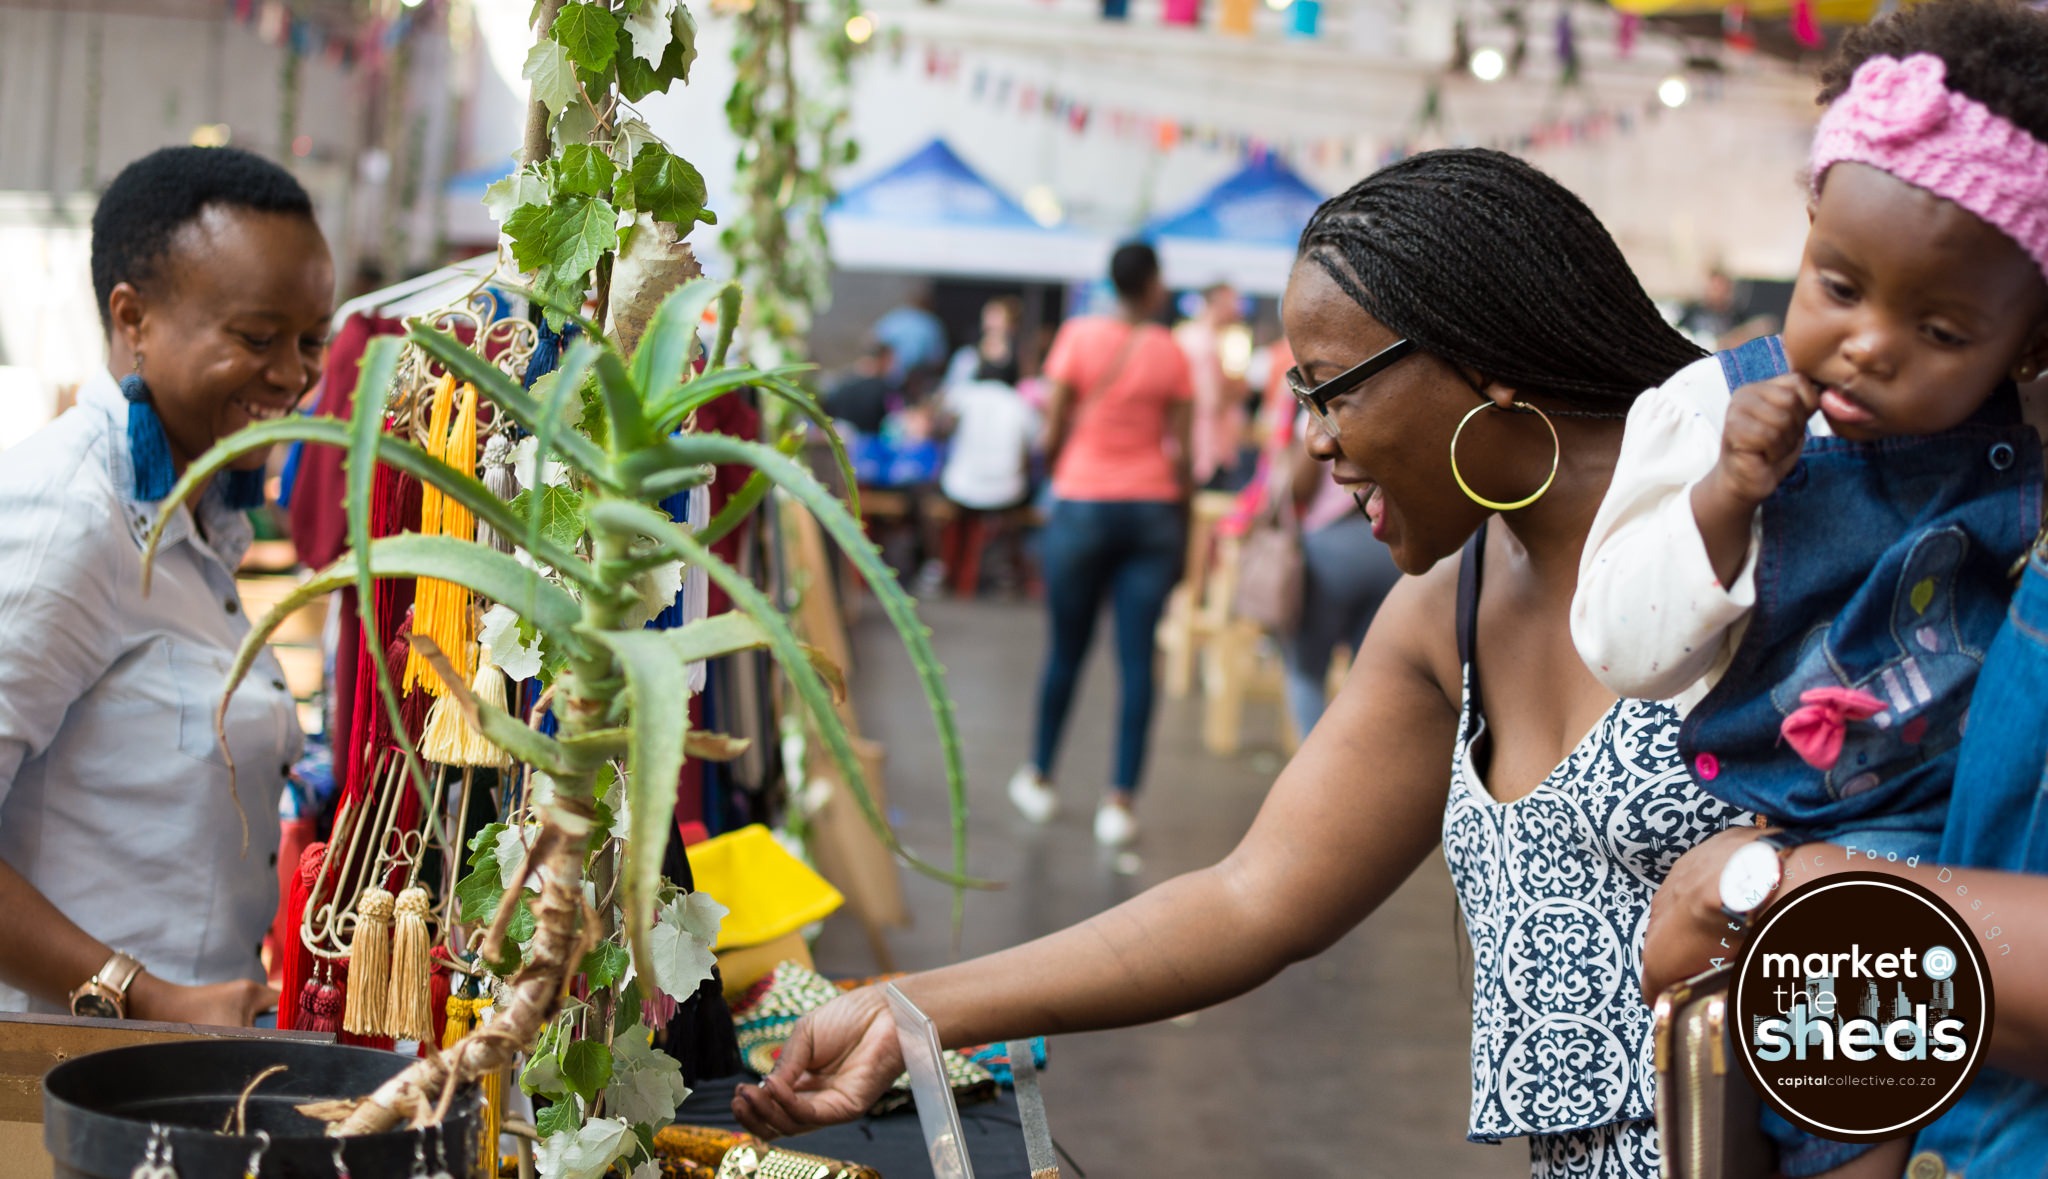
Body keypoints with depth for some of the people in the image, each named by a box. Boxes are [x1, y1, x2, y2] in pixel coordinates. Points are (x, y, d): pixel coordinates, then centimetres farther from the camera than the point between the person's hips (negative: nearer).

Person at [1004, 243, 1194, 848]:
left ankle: (1038, 778, 25)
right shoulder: (1170, 352, 1)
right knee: (1136, 656, 1)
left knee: (1067, 648, 11)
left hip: (1083, 503, -1)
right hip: (1153, 509, 1)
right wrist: (1184, 526, 11)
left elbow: (1051, 435, -5)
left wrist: (1057, 473, 16)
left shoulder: (1079, 335, -3)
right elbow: (1179, 451, 1)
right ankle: (1119, 802, 0)